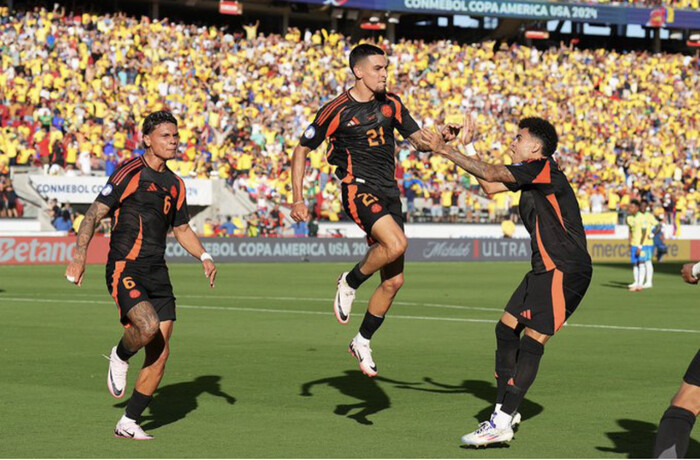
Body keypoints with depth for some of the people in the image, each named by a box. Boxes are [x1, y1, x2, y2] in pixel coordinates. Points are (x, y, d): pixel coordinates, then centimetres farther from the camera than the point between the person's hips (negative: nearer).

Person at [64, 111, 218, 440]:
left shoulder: (174, 184, 14)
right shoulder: (130, 173, -6)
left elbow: (182, 229, 26)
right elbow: (95, 214, -8)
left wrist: (204, 257, 10)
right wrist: (79, 256, -17)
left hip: (157, 274, 7)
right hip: (125, 269, -7)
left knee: (160, 354, 0)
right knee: (148, 327, -30)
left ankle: (128, 424, 11)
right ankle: (120, 358, 5)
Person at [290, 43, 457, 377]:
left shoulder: (391, 104, 10)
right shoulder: (337, 110, -6)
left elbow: (418, 140, 15)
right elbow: (302, 151, 1)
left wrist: (440, 138, -8)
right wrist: (298, 199, -4)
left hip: (389, 193, 6)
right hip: (358, 188, -6)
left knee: (394, 280, 3)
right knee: (396, 243, -32)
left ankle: (362, 342, 20)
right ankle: (350, 283, -5)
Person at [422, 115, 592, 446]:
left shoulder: (543, 168, -14)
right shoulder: (528, 175, 14)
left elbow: (491, 175, -20)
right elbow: (490, 185, 23)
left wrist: (446, 150, -16)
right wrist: (468, 146, 23)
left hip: (564, 271, -10)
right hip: (546, 270, 10)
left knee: (531, 342, -11)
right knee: (506, 330, 10)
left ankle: (502, 425, -12)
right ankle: (505, 410, 18)